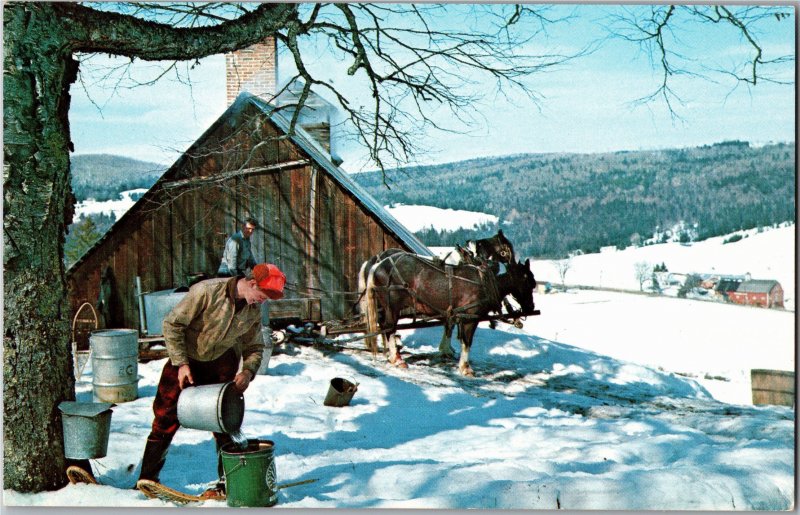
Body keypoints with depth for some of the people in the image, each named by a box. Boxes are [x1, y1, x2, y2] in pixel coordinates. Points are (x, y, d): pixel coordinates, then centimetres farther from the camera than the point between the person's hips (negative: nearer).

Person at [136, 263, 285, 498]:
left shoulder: (254, 310, -9)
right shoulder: (207, 291, -27)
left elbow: (254, 347, 4)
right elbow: (172, 324, -21)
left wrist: (248, 371, -16)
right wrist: (181, 363, -21)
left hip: (221, 364, 4)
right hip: (186, 362, -3)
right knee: (166, 418, 0)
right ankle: (148, 478, 16)